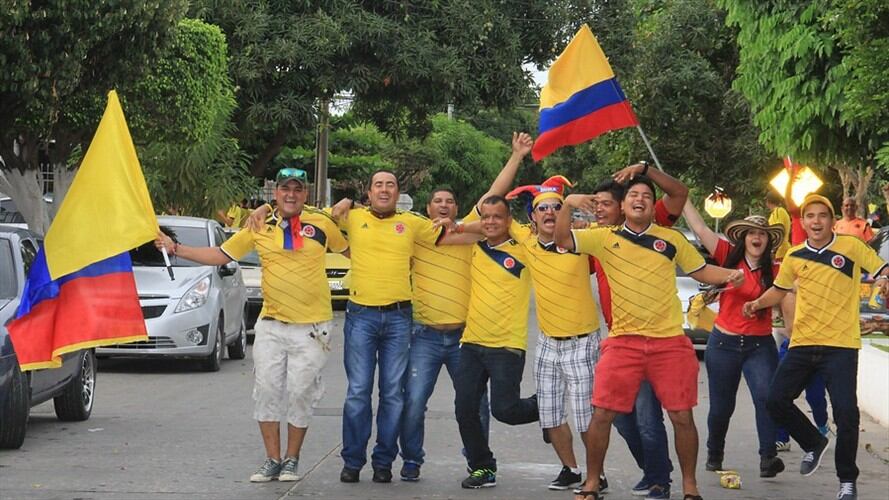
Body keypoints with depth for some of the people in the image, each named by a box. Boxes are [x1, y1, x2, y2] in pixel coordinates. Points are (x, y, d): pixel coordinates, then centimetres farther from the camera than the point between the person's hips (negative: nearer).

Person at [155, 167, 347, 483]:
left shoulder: (321, 223, -1)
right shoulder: (260, 228, 5)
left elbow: (350, 250, 17)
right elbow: (220, 255, 9)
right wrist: (175, 249, 5)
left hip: (311, 327, -3)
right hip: (271, 324, 3)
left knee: (300, 393, 2)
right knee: (266, 390, 3)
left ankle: (291, 461, 16)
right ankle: (272, 461, 13)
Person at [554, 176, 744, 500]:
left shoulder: (671, 239, 7)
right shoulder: (605, 239, 5)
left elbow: (701, 271, 14)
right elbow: (562, 239, 0)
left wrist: (729, 276, -4)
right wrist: (568, 203, -15)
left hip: (670, 342, 0)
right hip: (623, 341, 0)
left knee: (682, 416, 1)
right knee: (602, 414, -3)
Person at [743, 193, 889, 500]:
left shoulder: (852, 247, -3)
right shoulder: (794, 256, 7)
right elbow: (779, 289, 21)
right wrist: (758, 303, 4)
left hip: (840, 345, -4)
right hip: (802, 344, 4)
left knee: (845, 412, -11)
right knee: (776, 400, 0)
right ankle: (813, 444, 28)